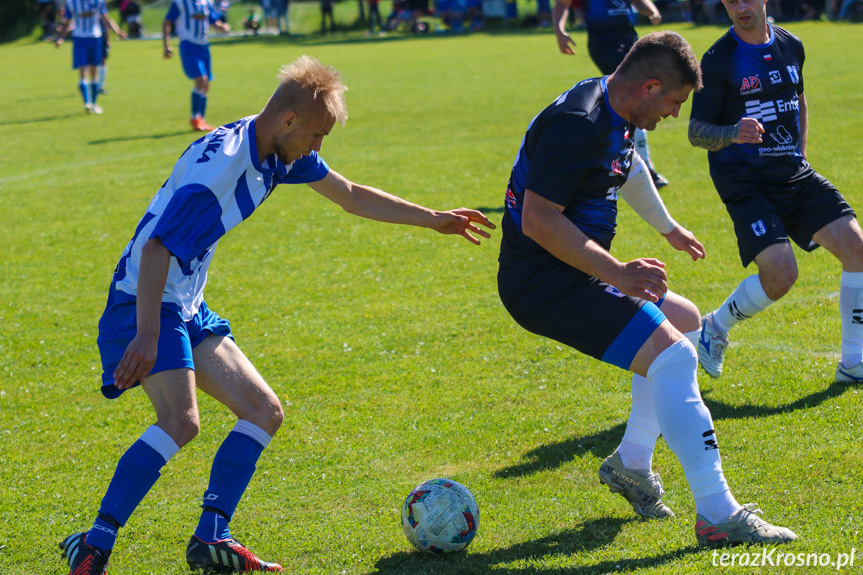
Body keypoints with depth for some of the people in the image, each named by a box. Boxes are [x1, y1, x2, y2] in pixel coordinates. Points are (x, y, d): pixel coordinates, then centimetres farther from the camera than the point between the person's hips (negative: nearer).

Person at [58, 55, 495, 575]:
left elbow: (352, 196, 20)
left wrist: (434, 220, 22)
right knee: (181, 421, -28)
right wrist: (147, 336, -34)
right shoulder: (217, 165, -24)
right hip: (145, 305, -10)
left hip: (190, 311, 10)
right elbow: (155, 248, -29)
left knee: (265, 412, 7)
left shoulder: (282, 153, 5)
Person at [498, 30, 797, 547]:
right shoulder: (577, 124, -23)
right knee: (672, 354, -20)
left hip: (569, 272, 11)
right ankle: (718, 515, -19)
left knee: (685, 320, 23)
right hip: (543, 284, -11)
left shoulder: (612, 116, 10)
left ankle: (631, 464, 29)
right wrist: (618, 274, -26)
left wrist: (669, 228, 48)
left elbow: (627, 170, 34)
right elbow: (538, 220, -28)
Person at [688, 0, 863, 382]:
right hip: (744, 181, -6)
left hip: (793, 173, 6)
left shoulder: (791, 46, 8)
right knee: (781, 274, -21)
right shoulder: (718, 60, -9)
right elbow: (696, 132, -9)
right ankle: (714, 328, 9)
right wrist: (734, 133, -28)